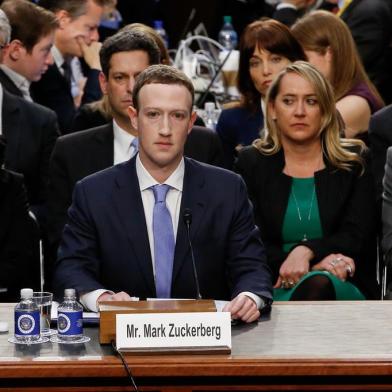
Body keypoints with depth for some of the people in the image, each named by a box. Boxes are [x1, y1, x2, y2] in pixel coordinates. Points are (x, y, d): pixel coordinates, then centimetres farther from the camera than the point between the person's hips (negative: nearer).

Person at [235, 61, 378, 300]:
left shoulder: (355, 162, 11)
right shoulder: (252, 163, 12)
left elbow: (356, 236, 0)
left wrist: (306, 251, -21)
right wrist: (316, 264, -14)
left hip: (344, 288, 1)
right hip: (273, 288, 0)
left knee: (317, 284, -37)